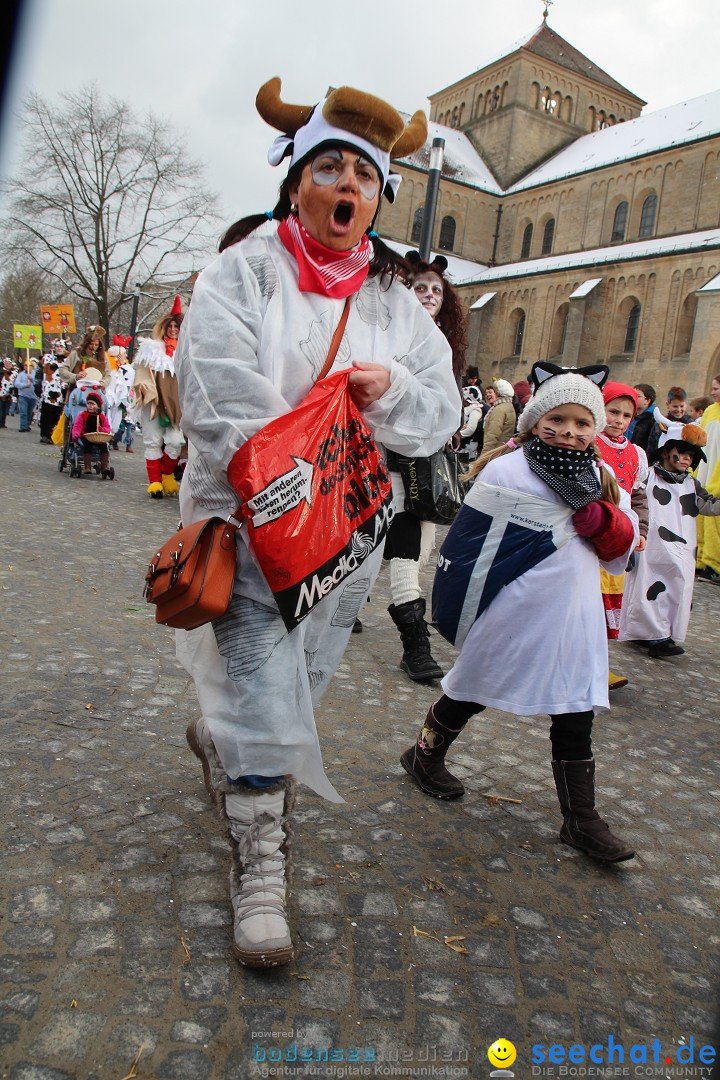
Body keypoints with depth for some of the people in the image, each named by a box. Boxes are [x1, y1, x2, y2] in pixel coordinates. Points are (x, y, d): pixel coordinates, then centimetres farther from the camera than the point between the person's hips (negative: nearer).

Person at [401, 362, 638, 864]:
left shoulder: (599, 479, 6)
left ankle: (582, 820, 23)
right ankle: (424, 756, 39)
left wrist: (601, 519, -17)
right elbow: (472, 545, -14)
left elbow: (624, 545, 3)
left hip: (574, 622, 6)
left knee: (576, 716, 10)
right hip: (513, 618, -5)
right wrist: (463, 615, -12)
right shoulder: (507, 472, -15)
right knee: (472, 692, 14)